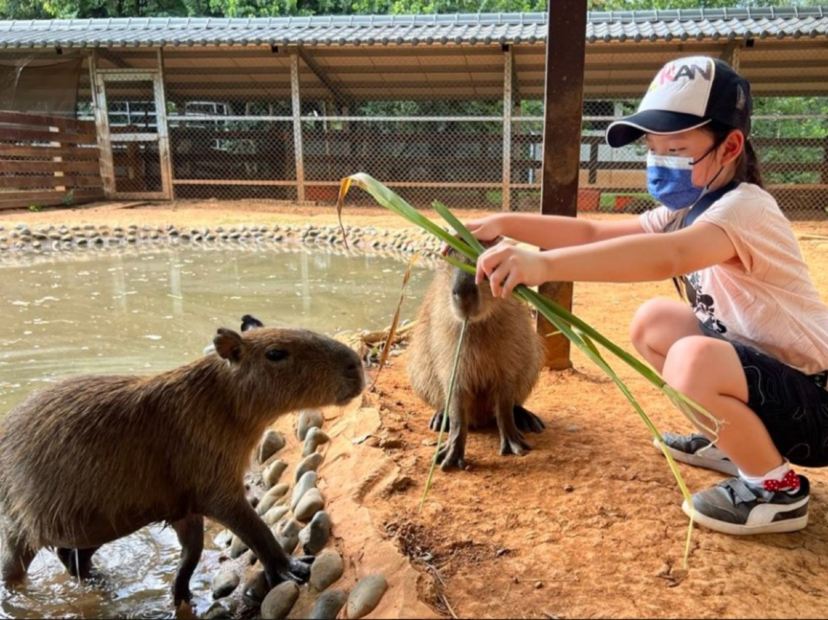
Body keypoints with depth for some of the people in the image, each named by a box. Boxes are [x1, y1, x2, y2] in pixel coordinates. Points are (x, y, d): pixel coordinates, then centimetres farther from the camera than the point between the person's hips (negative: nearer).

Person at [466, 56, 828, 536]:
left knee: (692, 361, -34)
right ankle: (731, 440, 21)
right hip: (761, 367, 9)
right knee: (653, 323, 9)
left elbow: (669, 256, -46)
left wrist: (544, 264, -56)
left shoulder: (745, 208, -25)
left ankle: (778, 488, -6)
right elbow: (594, 232, -2)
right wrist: (506, 224, -14)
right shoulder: (686, 211, 4)